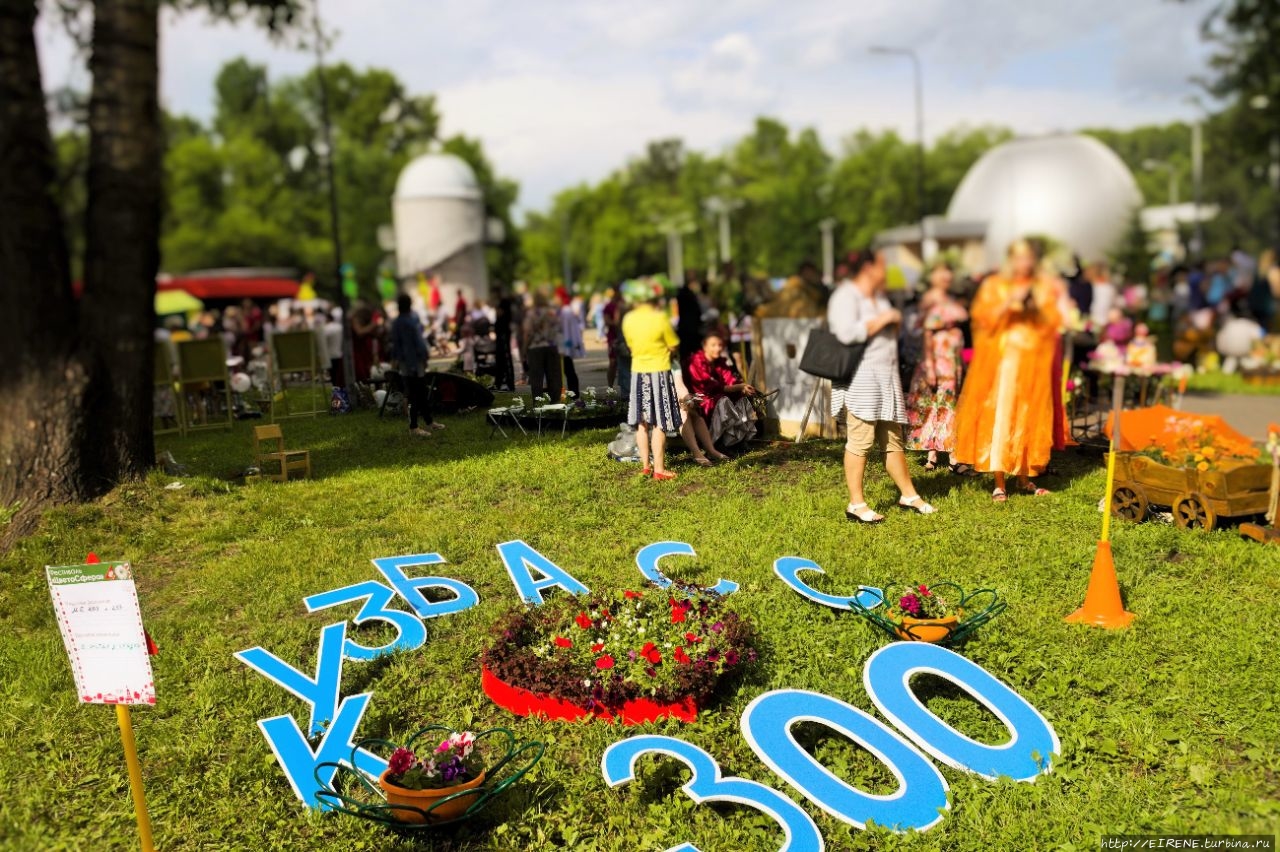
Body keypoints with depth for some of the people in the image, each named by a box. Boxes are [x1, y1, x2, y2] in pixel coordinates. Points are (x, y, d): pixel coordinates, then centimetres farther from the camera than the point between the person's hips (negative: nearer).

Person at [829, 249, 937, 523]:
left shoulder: (879, 296, 21)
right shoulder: (846, 296, -8)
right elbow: (847, 333, -24)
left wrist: (894, 325, 15)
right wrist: (882, 319, -15)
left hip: (885, 376, 9)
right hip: (860, 377, -9)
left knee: (892, 438, 13)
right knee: (861, 439, -9)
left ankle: (909, 495, 22)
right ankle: (856, 505, -3)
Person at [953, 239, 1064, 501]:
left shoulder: (1044, 287, 13)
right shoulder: (995, 285, 6)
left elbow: (1053, 323, 6)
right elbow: (983, 318, -5)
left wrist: (1037, 308, -11)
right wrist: (1008, 304, -18)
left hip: (1034, 361, 3)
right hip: (1003, 359, -3)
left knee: (1030, 416, 5)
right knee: (1000, 415, -9)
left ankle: (1025, 476, 18)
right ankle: (999, 483, -7)